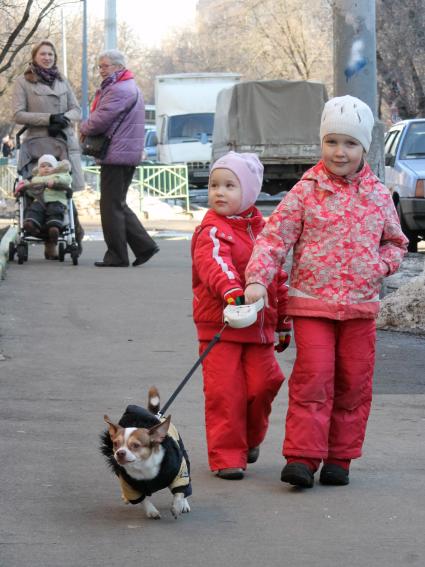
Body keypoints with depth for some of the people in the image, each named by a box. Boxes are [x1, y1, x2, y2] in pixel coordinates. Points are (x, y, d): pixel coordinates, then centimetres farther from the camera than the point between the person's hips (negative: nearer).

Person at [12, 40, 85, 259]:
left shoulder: (62, 82, 18)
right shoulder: (23, 82, 6)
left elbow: (76, 111, 14)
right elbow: (18, 115, -3)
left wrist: (64, 118, -9)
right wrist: (49, 118, -12)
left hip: (65, 142, 3)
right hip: (38, 143, -3)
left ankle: (75, 235, 5)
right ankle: (50, 244, -2)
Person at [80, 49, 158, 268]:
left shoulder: (119, 90, -15)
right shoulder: (129, 87, 21)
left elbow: (100, 120, -21)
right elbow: (101, 116, 22)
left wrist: (84, 129, -1)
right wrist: (88, 129, 5)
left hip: (117, 154, -11)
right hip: (127, 155, 11)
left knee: (111, 206, -5)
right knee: (118, 205, 15)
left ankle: (116, 255, -1)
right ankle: (144, 245, 13)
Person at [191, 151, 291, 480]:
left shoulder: (263, 230, 11)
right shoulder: (212, 231, -8)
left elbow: (278, 276, 20)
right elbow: (215, 264, -29)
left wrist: (283, 320, 22)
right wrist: (232, 291, -48)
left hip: (259, 327, 5)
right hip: (219, 327, -5)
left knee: (263, 385, 1)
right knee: (225, 392, -6)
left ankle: (251, 438, 27)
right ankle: (227, 456, 3)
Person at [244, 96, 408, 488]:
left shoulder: (378, 195, 7)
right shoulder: (307, 191, -3)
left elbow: (396, 241, 19)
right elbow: (275, 237, -7)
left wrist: (382, 264, -2)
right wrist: (257, 279, -20)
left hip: (360, 306, 3)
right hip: (312, 302, -3)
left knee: (354, 383, 6)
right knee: (313, 378, -10)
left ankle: (339, 458, 16)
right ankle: (302, 457, -7)